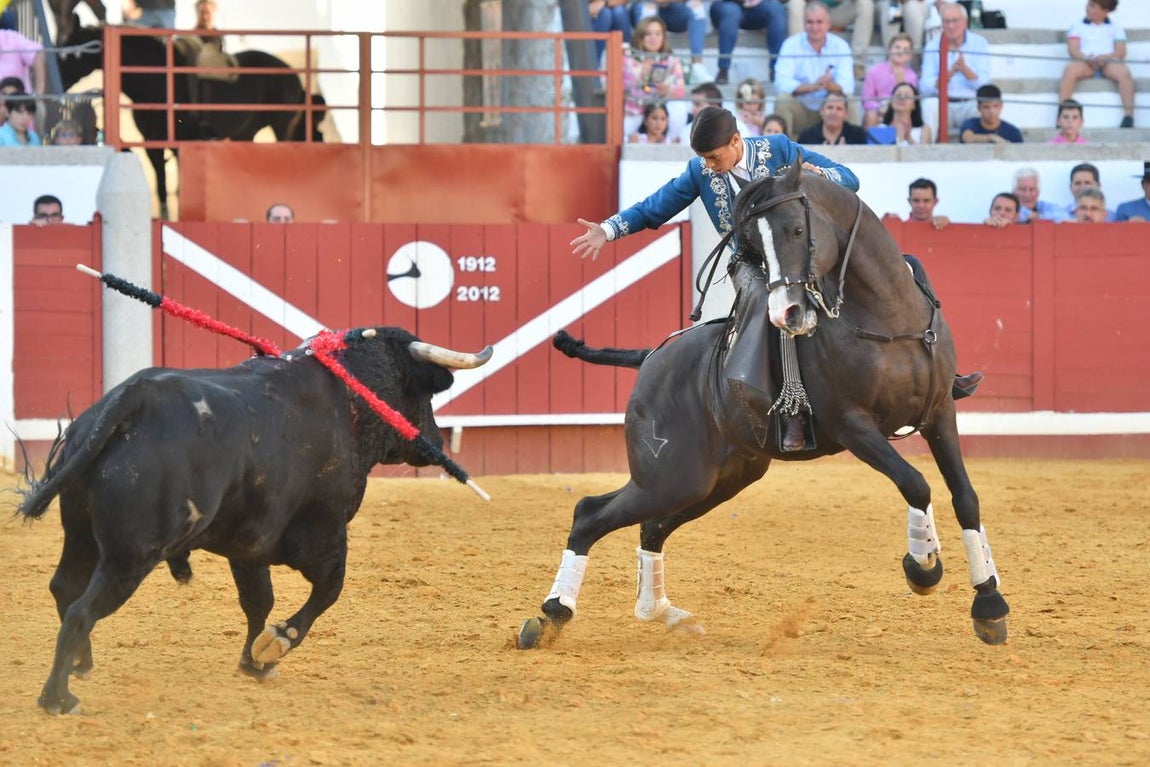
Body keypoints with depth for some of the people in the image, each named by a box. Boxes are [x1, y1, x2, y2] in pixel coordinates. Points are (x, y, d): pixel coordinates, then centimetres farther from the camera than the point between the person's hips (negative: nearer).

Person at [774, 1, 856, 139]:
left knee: (848, 101, -27)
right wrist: (812, 86, -35)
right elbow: (782, 83, -20)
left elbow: (847, 86, -15)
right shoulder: (791, 44, -6)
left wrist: (830, 85, -39)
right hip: (800, 109, -1)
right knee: (782, 100, -29)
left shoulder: (840, 46, -3)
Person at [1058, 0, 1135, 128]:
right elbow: (1073, 50, 5)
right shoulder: (1078, 26, 18)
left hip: (1108, 63, 0)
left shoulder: (1115, 28, 17)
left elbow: (1121, 52, 6)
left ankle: (1129, 115, -34)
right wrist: (1088, 59, -17)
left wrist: (1105, 58, -16)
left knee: (1124, 72, -33)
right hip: (1085, 64, 0)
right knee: (1070, 69, -34)